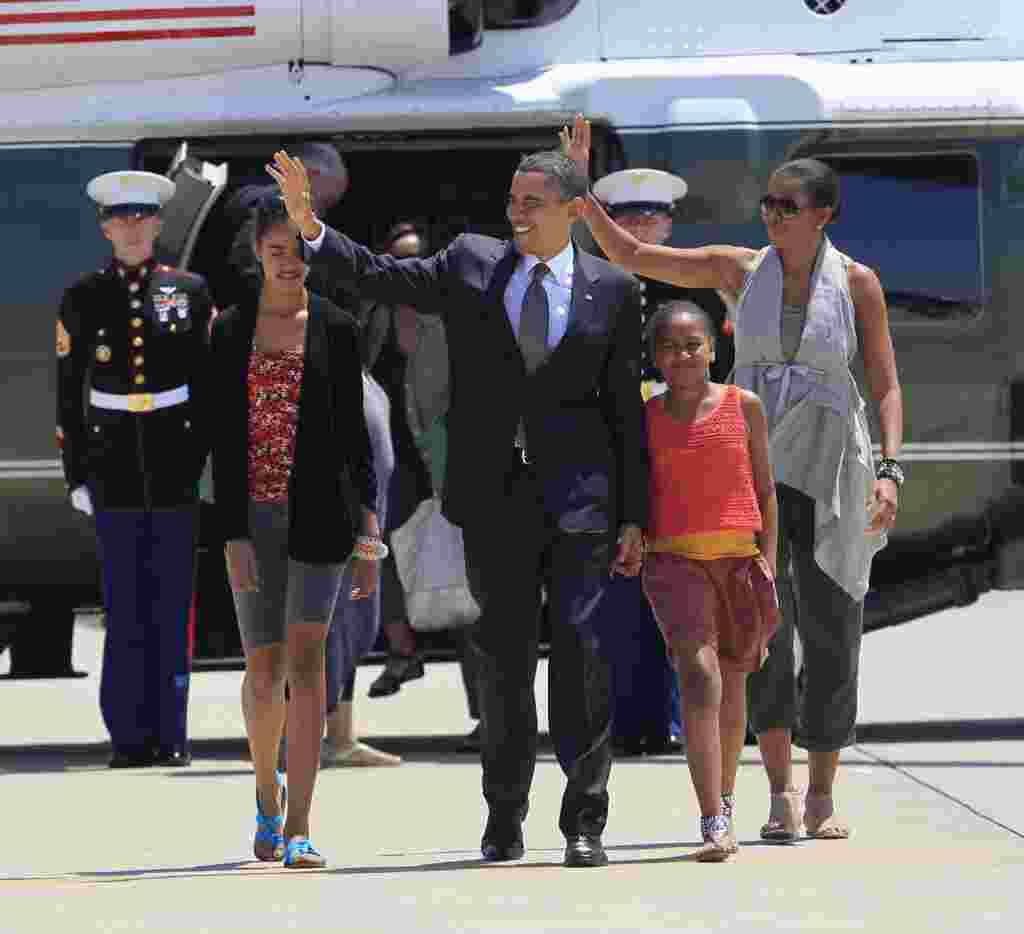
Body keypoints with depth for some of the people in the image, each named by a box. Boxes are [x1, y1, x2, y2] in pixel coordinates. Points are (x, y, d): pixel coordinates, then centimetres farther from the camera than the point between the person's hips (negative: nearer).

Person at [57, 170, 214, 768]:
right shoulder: (83, 298, 4)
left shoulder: (190, 292, 4)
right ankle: (130, 735, 4)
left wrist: (213, 460, 0)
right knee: (126, 606, 1)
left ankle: (171, 735, 6)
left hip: (179, 465, 0)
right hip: (115, 468, 0)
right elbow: (68, 393, 6)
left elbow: (213, 381, 6)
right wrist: (76, 473, 2)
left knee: (173, 605, 1)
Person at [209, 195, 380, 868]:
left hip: (320, 512, -1)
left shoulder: (336, 329, 4)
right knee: (264, 669, 6)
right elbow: (224, 437, -1)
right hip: (253, 514, 1)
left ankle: (299, 828, -13)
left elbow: (354, 434, 6)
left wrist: (368, 532, 1)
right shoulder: (232, 330, 3)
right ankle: (268, 795, 33)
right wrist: (233, 535, -8)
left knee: (305, 658, -11)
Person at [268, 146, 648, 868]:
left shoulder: (612, 291, 4)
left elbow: (627, 409, 4)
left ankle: (585, 821, 2)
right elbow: (381, 277, 4)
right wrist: (309, 227, -11)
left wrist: (634, 517, 2)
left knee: (581, 653, -4)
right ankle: (504, 819, 16)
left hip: (580, 499, -1)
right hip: (495, 497, 1)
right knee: (503, 655, 6)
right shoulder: (470, 265, 8)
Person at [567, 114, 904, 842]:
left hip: (831, 469, -1)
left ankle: (822, 796, 17)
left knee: (832, 637, 2)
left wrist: (890, 470, -14)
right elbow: (628, 254, 6)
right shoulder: (740, 269, 3)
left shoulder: (857, 283, -1)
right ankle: (780, 794, -15)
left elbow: (887, 386, -1)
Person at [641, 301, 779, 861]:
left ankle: (724, 801, 35)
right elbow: (643, 497, 11)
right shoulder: (647, 419, 4)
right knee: (699, 674, -18)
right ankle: (713, 824, -25)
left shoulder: (744, 407, 3)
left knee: (733, 683, 13)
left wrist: (767, 562, 2)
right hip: (675, 560, -2)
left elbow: (764, 490, 7)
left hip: (739, 557, 2)